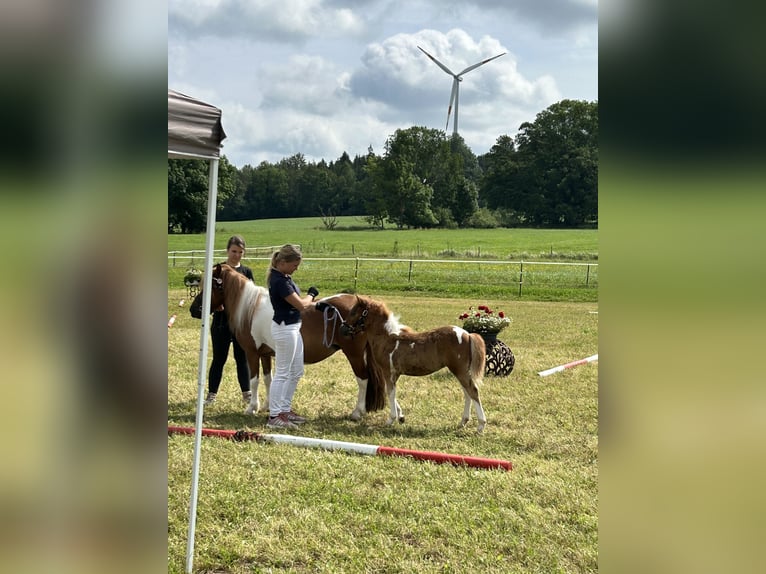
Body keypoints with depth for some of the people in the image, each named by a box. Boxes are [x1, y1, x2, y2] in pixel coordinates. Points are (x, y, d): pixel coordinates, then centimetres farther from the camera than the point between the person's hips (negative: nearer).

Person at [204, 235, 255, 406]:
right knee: (219, 358, 4)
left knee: (242, 358, 9)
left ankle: (246, 393, 17)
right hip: (221, 320, -2)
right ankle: (212, 394, 12)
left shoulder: (246, 272, 6)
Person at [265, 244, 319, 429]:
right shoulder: (279, 281, -23)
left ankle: (285, 409, 26)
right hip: (284, 328, -10)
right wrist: (311, 295, 0)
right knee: (282, 373, -3)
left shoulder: (284, 277, 8)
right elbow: (301, 304, -19)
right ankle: (274, 416, 3)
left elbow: (297, 302, 16)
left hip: (292, 327, 10)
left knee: (296, 372, 17)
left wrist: (312, 304, 5)